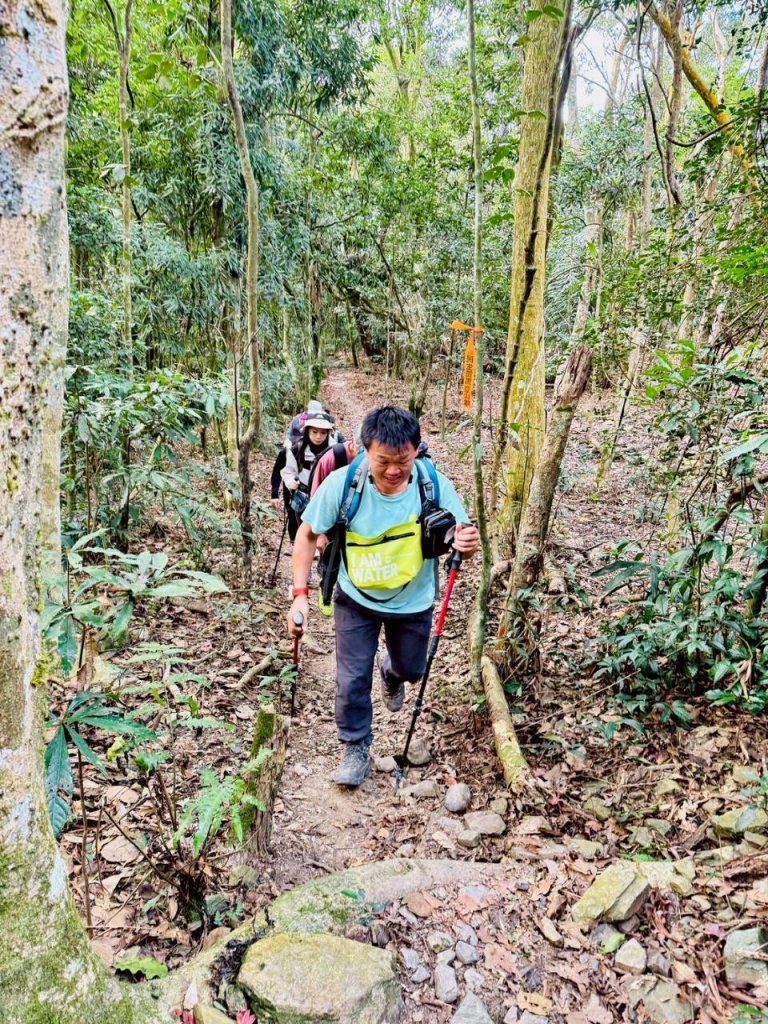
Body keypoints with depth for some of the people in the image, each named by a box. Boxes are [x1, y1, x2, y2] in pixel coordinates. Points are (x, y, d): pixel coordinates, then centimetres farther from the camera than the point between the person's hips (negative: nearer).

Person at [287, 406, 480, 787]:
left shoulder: (436, 486, -26)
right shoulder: (342, 483, -27)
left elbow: (460, 541, -16)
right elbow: (307, 535, -13)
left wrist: (467, 544, -41)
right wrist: (300, 594, -20)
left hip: (413, 602, 2)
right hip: (356, 599, -1)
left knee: (410, 669, 23)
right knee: (352, 680, 3)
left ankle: (392, 674, 62)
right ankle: (356, 749, 30)